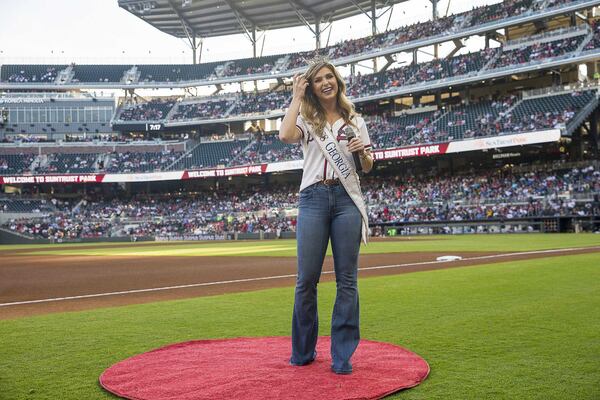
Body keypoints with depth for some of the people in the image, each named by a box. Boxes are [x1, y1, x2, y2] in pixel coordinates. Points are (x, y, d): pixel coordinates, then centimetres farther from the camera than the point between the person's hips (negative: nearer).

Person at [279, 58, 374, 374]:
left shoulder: (354, 121, 16)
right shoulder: (307, 120, 10)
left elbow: (367, 168, 17)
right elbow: (285, 136, -14)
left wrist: (363, 151, -5)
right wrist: (296, 97, -2)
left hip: (347, 200, 1)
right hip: (313, 198, -1)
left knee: (347, 280, 0)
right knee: (306, 279, -1)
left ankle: (342, 356, 8)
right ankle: (303, 351, 16)